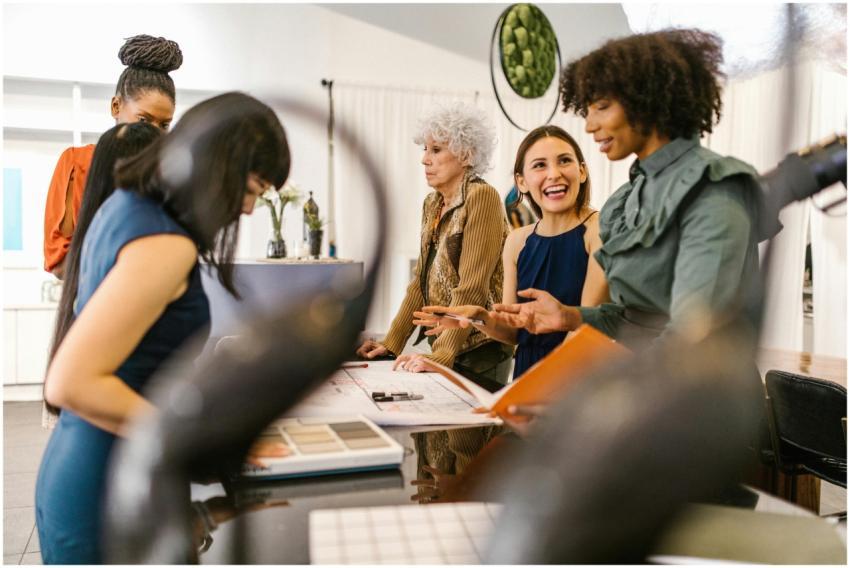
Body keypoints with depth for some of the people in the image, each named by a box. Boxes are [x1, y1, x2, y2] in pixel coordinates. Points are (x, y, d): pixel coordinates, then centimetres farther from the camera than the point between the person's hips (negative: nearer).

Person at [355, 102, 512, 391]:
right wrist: (391, 343, 9)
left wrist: (440, 355, -23)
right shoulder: (432, 204, 10)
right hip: (442, 348, 7)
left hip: (479, 353, -7)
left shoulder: (482, 197, -14)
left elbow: (471, 288, -20)